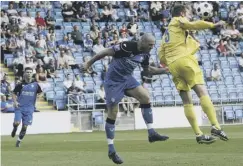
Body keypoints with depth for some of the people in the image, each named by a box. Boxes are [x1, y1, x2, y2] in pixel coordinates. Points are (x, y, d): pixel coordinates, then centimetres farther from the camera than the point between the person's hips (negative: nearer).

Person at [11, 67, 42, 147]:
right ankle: (15, 129, 19)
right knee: (17, 122, -18)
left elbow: (40, 93, 15)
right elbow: (14, 93, 7)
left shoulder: (35, 84, 1)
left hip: (29, 108, 1)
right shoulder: (20, 84, -1)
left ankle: (19, 140, 19)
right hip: (19, 107, -1)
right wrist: (15, 101, -9)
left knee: (25, 126, 0)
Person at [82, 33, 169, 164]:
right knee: (113, 113, -5)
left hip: (127, 79, 7)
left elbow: (148, 70, 17)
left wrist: (165, 70, 8)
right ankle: (111, 150, 4)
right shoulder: (127, 46, -24)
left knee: (145, 97, -13)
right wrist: (89, 63, -15)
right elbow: (106, 52, -18)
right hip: (113, 80, -7)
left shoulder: (145, 54, 0)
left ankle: (151, 133, -8)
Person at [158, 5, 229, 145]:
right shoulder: (178, 21, 9)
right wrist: (213, 25, -10)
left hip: (173, 66, 8)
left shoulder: (166, 33, 29)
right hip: (185, 60, -7)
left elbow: (162, 58, 23)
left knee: (187, 101, 3)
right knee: (202, 92, -15)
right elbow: (192, 25, -12)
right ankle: (215, 127, -29)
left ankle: (199, 135, -2)